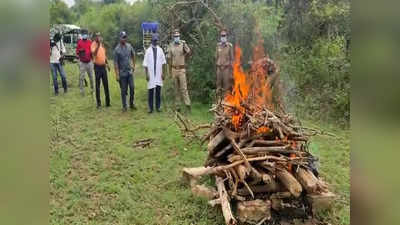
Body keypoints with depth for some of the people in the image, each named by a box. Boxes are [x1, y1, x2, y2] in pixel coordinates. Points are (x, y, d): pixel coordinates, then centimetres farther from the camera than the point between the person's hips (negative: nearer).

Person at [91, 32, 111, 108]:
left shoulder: (102, 44, 11)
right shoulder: (93, 44, -10)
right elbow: (94, 53, -28)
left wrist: (107, 64, 19)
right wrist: (98, 44, -29)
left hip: (103, 66, 6)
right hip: (97, 66, -6)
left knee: (106, 84, 9)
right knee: (98, 85, 1)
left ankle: (107, 102, 18)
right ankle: (98, 103, 8)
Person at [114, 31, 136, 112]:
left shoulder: (129, 46, 2)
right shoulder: (117, 49, -11)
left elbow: (133, 55, 20)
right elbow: (115, 63, -12)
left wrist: (133, 65, 19)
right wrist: (117, 75, -15)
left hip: (130, 71, 4)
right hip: (122, 73, -4)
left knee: (132, 88, 3)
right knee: (124, 90, 4)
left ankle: (131, 104, 19)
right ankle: (124, 106, 15)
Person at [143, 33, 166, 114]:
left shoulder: (160, 50, 5)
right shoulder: (148, 50, -1)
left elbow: (163, 62, 8)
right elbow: (145, 64, -1)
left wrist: (162, 73, 4)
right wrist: (147, 74, -6)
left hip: (158, 74, 2)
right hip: (151, 74, -2)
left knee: (158, 91, 4)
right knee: (151, 91, 1)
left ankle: (158, 106, 14)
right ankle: (150, 107, 8)